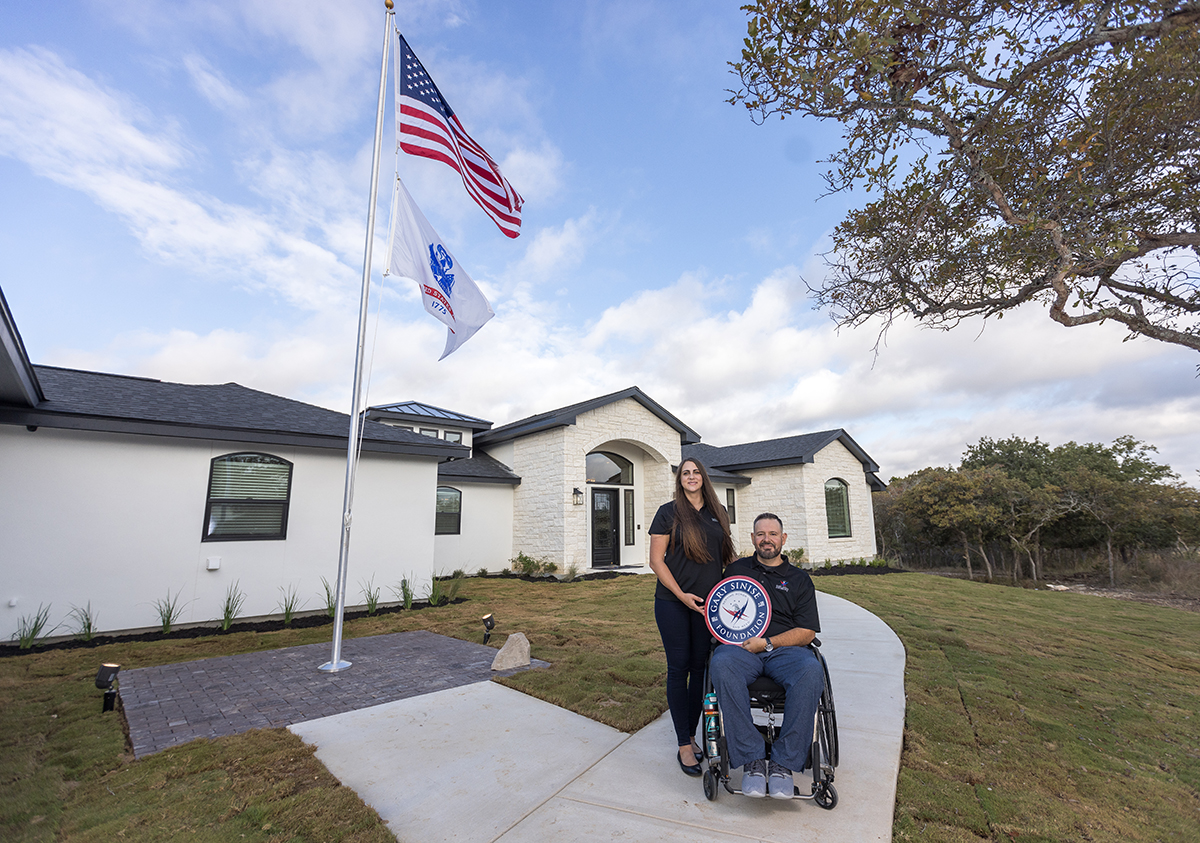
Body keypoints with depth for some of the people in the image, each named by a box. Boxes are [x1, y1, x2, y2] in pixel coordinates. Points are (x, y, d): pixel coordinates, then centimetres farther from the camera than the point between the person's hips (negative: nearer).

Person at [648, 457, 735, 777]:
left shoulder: (718, 513, 10)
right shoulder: (668, 512, -3)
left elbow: (725, 555, 18)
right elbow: (656, 561, -5)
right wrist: (681, 595, -12)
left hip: (707, 603, 4)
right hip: (673, 602, -4)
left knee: (700, 667, 11)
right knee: (679, 668, 3)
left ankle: (691, 734, 28)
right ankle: (684, 746, 15)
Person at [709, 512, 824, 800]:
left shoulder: (799, 579, 16)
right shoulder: (736, 570, 19)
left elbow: (807, 632, 7)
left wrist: (767, 643, -8)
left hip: (785, 649, 0)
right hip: (739, 647, 0)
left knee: (811, 671, -34)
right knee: (721, 664, -35)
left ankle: (784, 762, -22)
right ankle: (752, 759, -25)